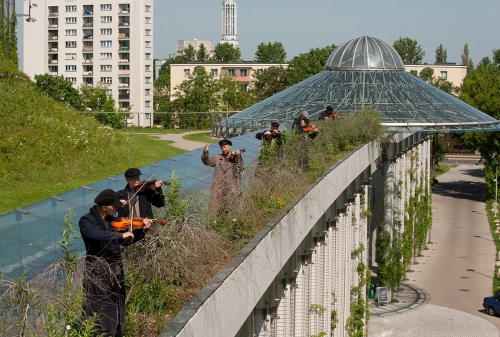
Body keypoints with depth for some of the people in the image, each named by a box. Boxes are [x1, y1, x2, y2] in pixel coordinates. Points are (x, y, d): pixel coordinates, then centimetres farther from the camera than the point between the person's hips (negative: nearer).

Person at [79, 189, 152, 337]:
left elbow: (125, 241, 17)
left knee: (116, 307, 15)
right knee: (100, 312, -5)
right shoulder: (87, 221, -13)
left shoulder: (111, 220, 8)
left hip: (116, 270, 7)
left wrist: (142, 230, 5)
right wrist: (121, 235, -34)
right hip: (98, 272, -7)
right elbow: (95, 234, -35)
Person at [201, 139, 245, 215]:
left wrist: (238, 157, -15)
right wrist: (205, 152, -11)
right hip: (218, 188, 1)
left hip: (231, 188, -1)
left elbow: (242, 167, -2)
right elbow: (207, 161, 5)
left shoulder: (236, 158, 11)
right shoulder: (217, 158, 15)